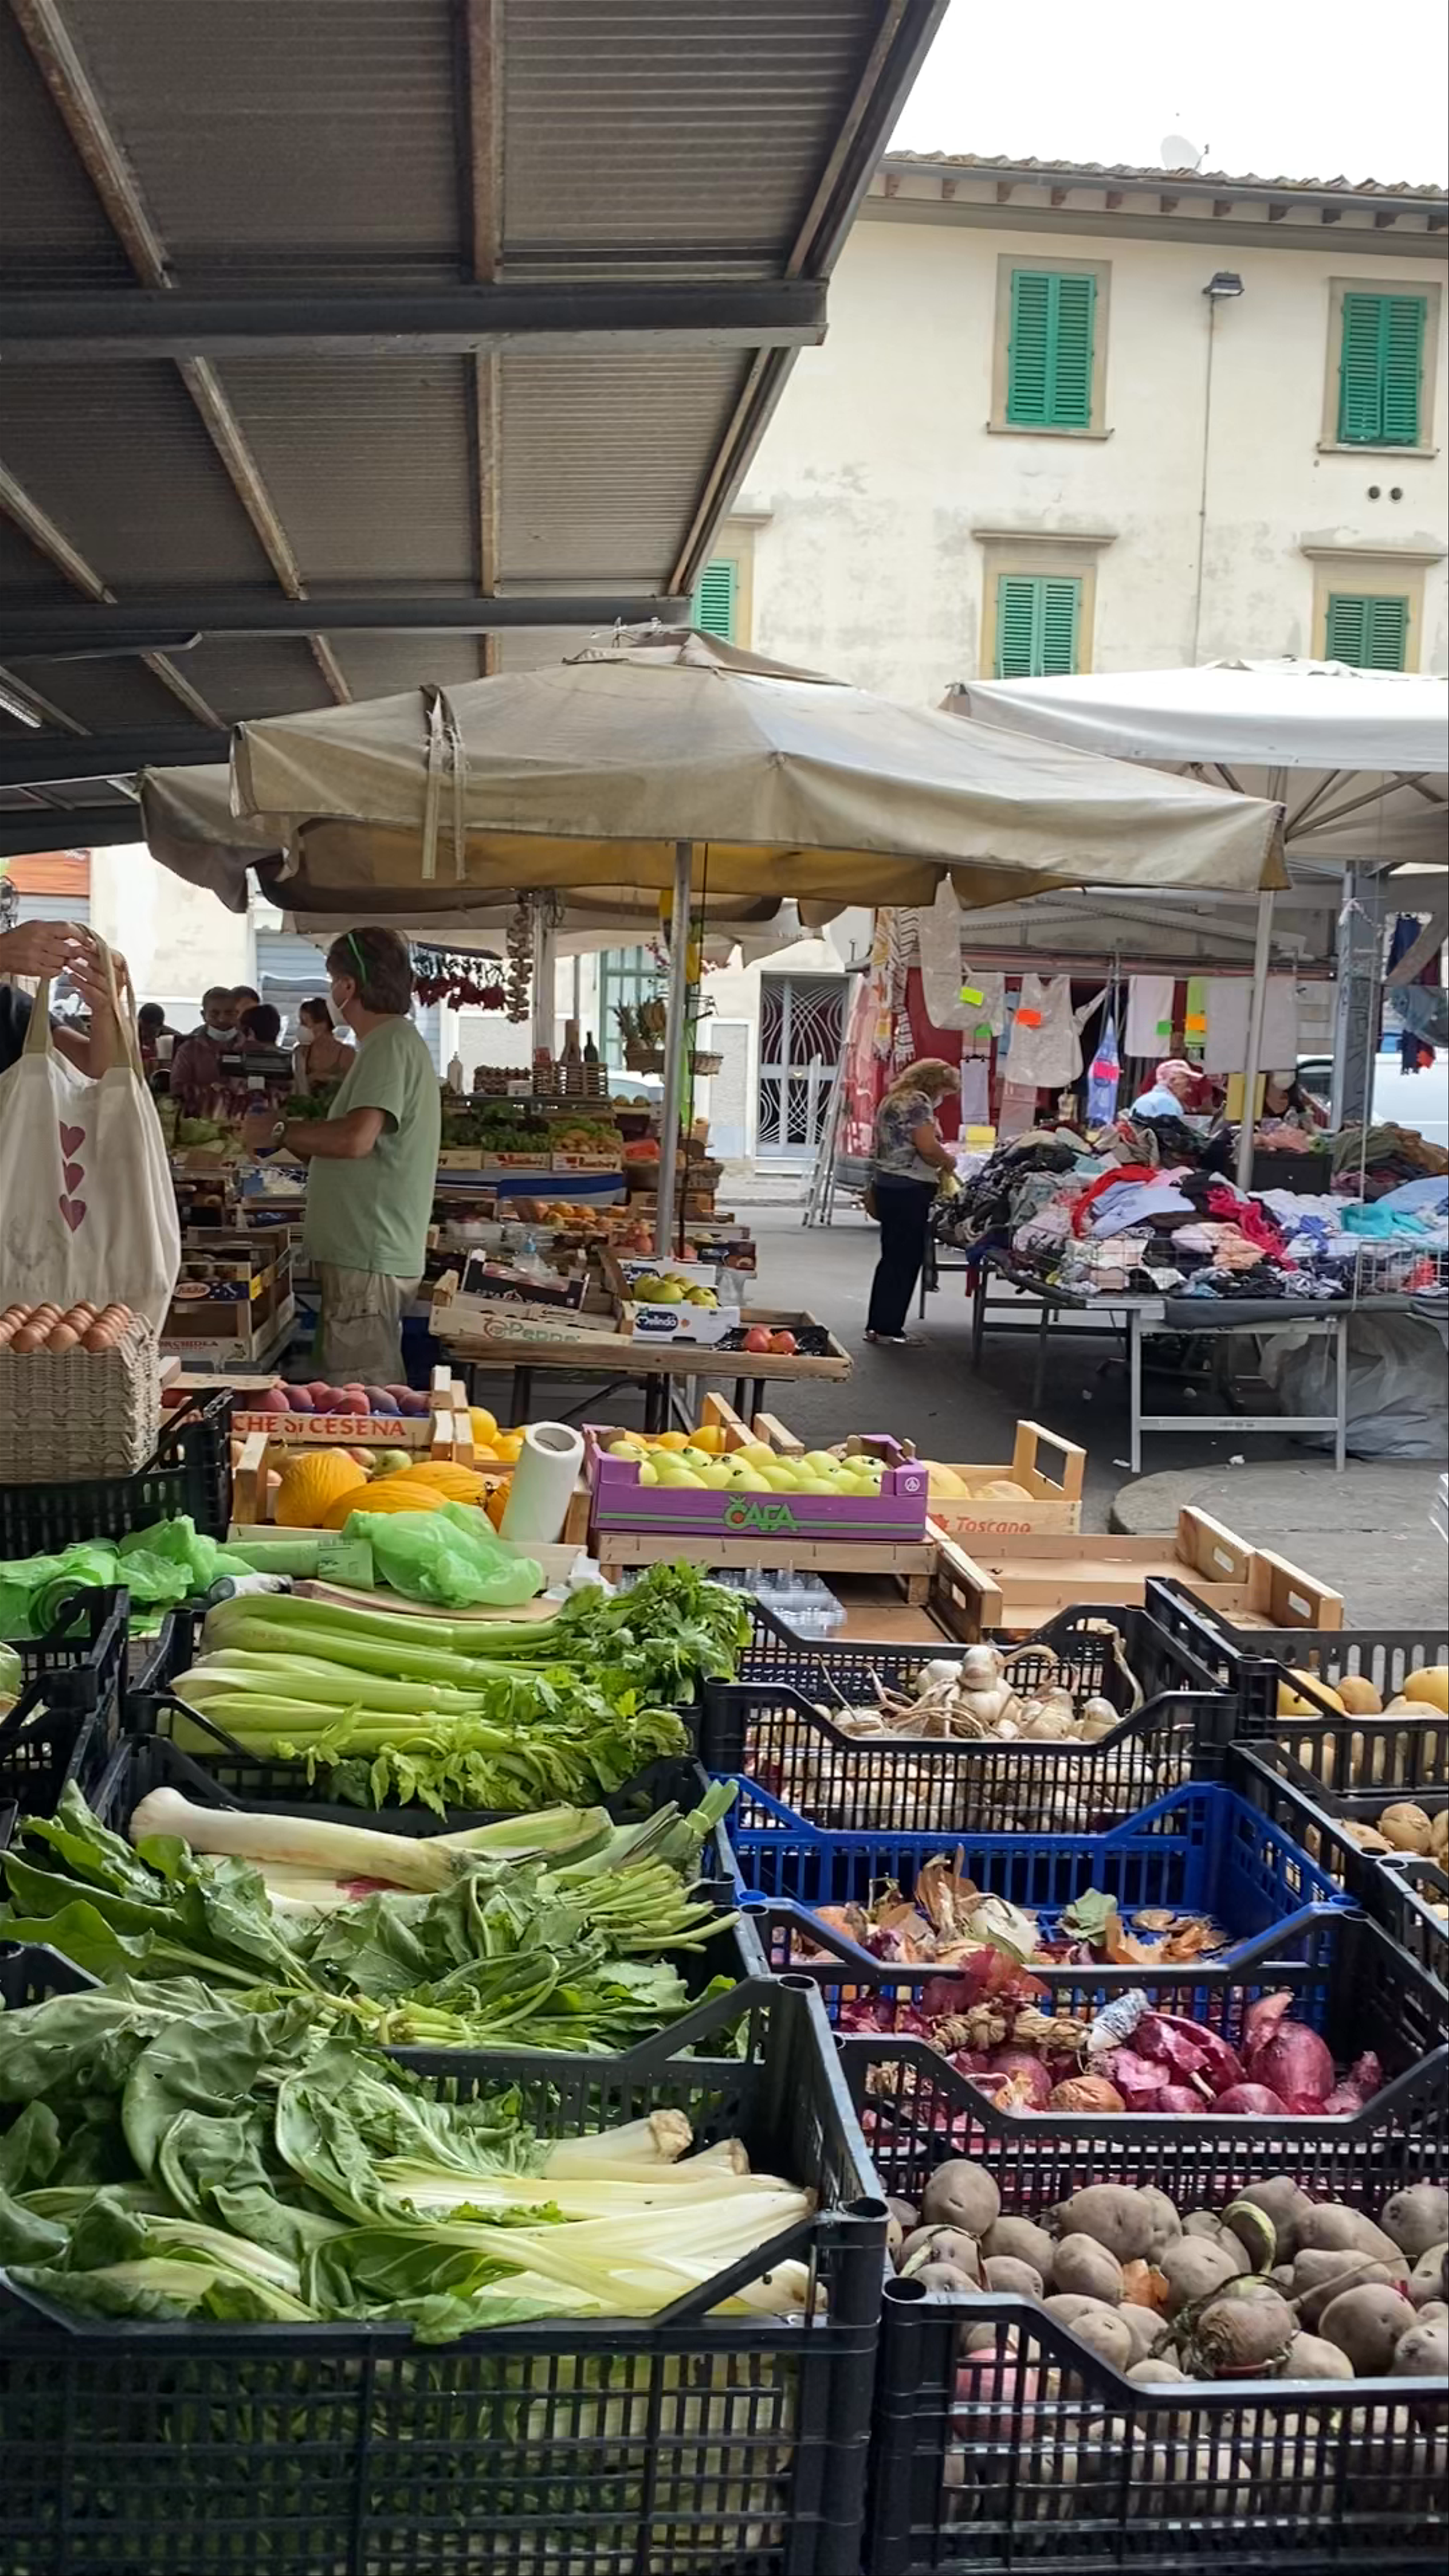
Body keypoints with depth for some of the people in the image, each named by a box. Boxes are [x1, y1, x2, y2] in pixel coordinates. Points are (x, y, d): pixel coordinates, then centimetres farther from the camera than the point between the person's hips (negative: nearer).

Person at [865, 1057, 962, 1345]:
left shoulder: (893, 1100, 19)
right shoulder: (918, 1102, -11)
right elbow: (928, 1148, -19)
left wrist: (936, 1166, 19)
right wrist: (949, 1162, -1)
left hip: (887, 1183, 10)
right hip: (908, 1188, -10)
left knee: (893, 1257, 13)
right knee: (905, 1258, -5)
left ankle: (879, 1325, 16)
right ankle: (888, 1328, -3)